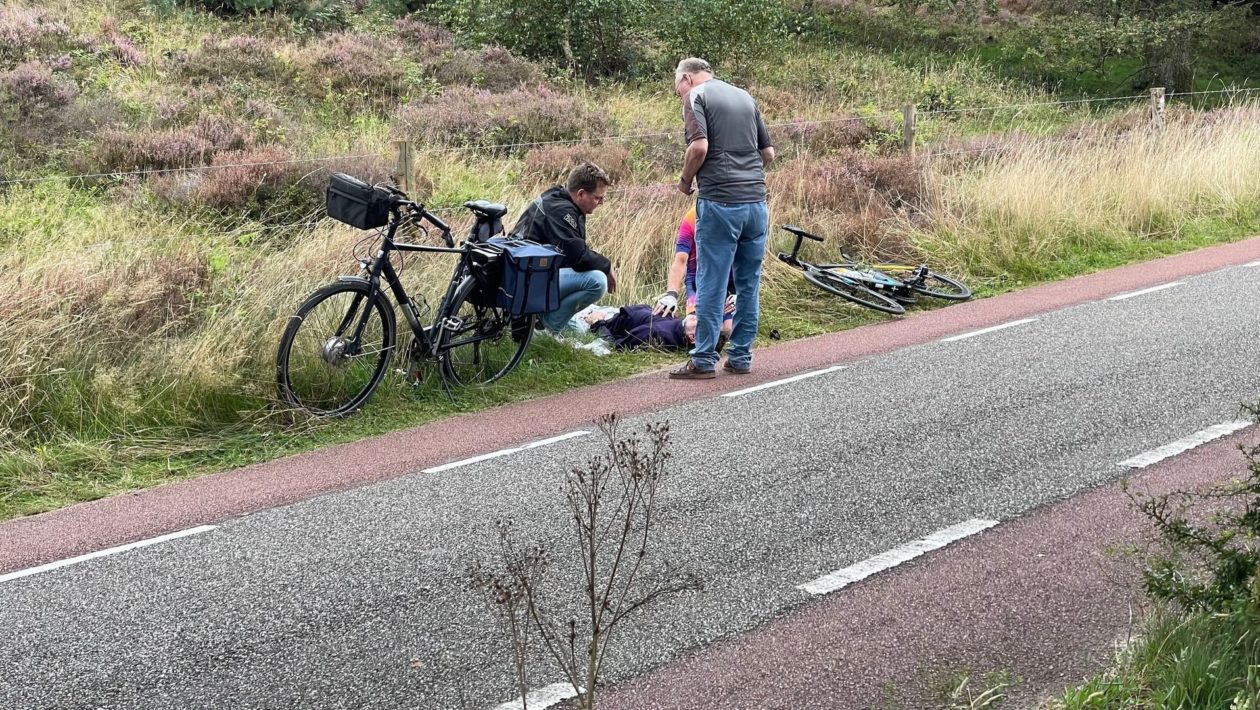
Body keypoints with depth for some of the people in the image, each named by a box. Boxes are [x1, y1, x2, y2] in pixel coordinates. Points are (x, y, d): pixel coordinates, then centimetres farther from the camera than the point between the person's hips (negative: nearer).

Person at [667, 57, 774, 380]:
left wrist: (685, 180, 0)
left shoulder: (697, 96, -1)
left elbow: (699, 146, -15)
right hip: (757, 201, 6)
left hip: (720, 201, -6)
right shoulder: (746, 97, 19)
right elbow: (768, 153, 19)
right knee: (749, 283, 11)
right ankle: (741, 357, 16)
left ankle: (703, 360, 1)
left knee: (710, 283, -2)